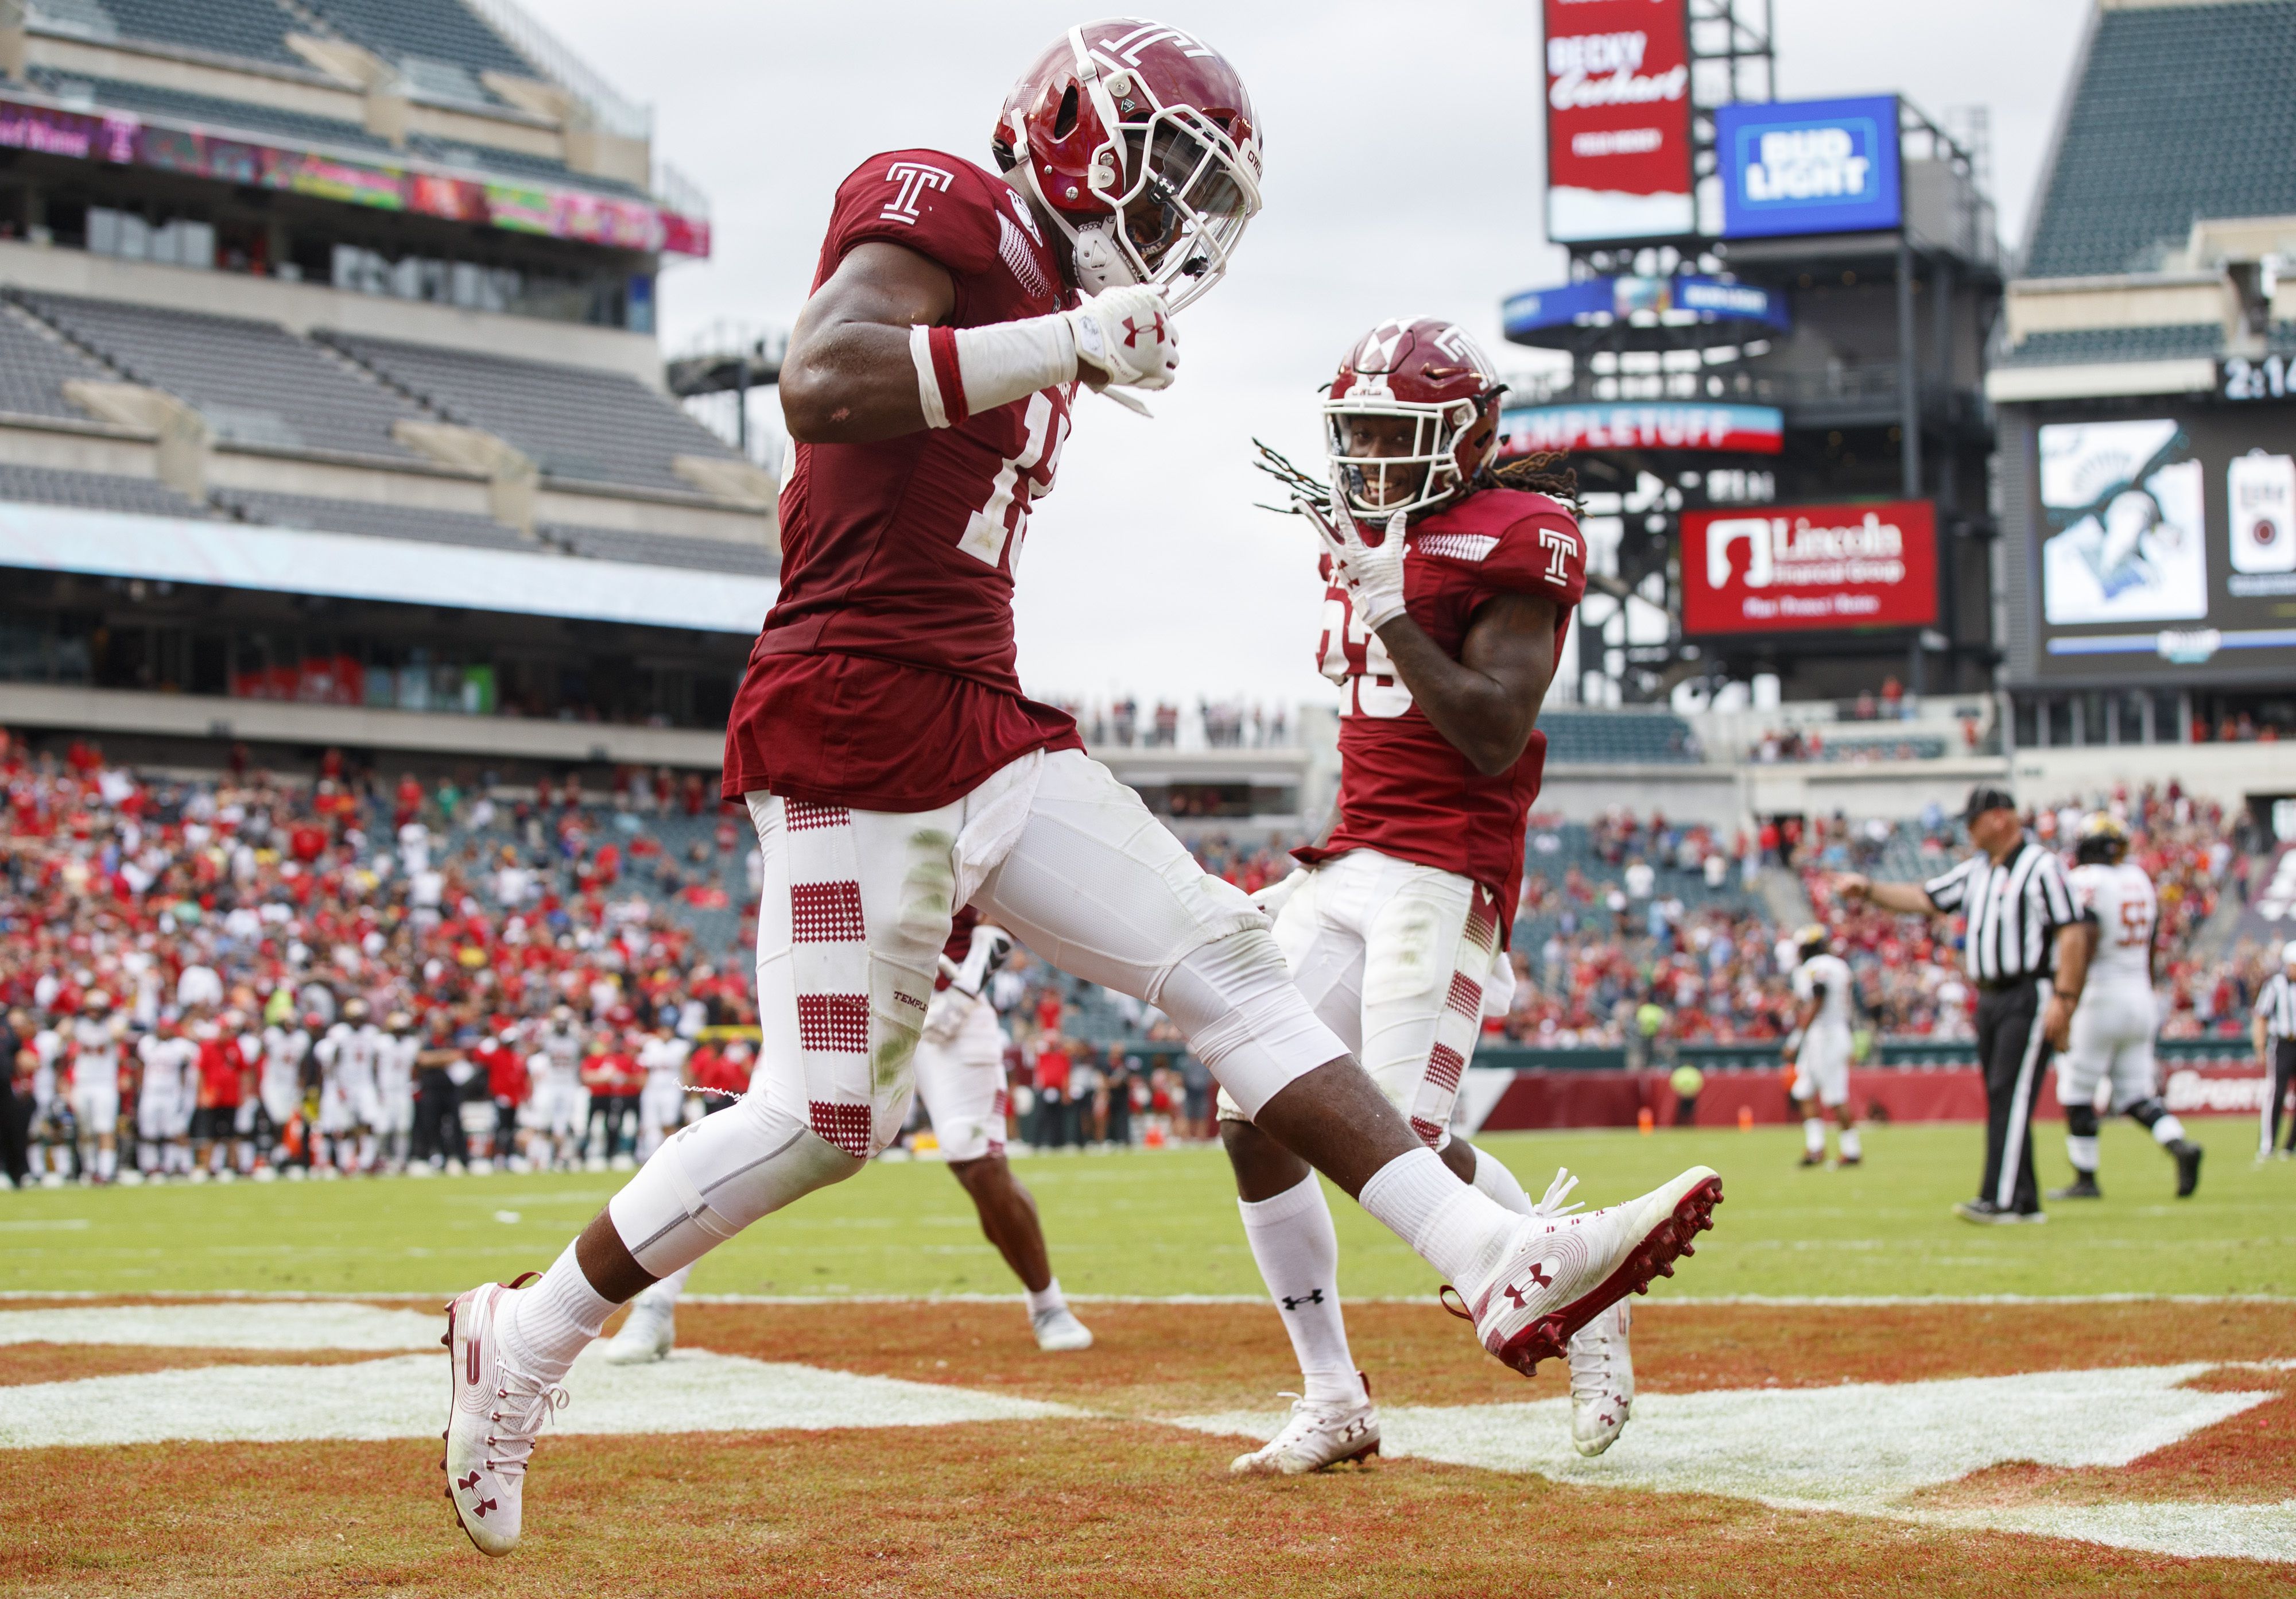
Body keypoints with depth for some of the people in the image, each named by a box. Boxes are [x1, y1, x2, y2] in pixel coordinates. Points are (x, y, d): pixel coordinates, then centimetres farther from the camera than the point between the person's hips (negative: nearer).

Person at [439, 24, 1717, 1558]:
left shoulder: (1042, 298, 20)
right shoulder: (941, 210, -8)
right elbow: (821, 384, -27)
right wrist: (1072, 341, -26)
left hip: (984, 726, 9)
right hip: (855, 729, -9)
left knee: (1227, 965, 0)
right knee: (828, 1114, -6)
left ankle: (1507, 1268, -6)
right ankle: (528, 1337, 12)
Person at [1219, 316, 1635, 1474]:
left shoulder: (1511, 542, -9)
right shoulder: (1365, 539, 15)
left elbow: (1494, 738, -17)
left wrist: (1388, 608, -20)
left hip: (1445, 875, -8)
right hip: (1351, 863, 8)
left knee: (1406, 1144, -15)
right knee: (1255, 1119, -2)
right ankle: (1334, 1405, 6)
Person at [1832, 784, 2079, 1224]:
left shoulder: (2040, 867, -10)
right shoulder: (1976, 870, 16)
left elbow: (2069, 933, -15)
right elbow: (1924, 899, 19)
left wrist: (2063, 998, -20)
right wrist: (1868, 890, 9)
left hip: (2028, 996, -9)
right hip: (1989, 1000, 9)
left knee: (2011, 1094, -14)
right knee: (2000, 1101, 7)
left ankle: (2000, 1200, -18)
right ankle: (2024, 1202, 11)